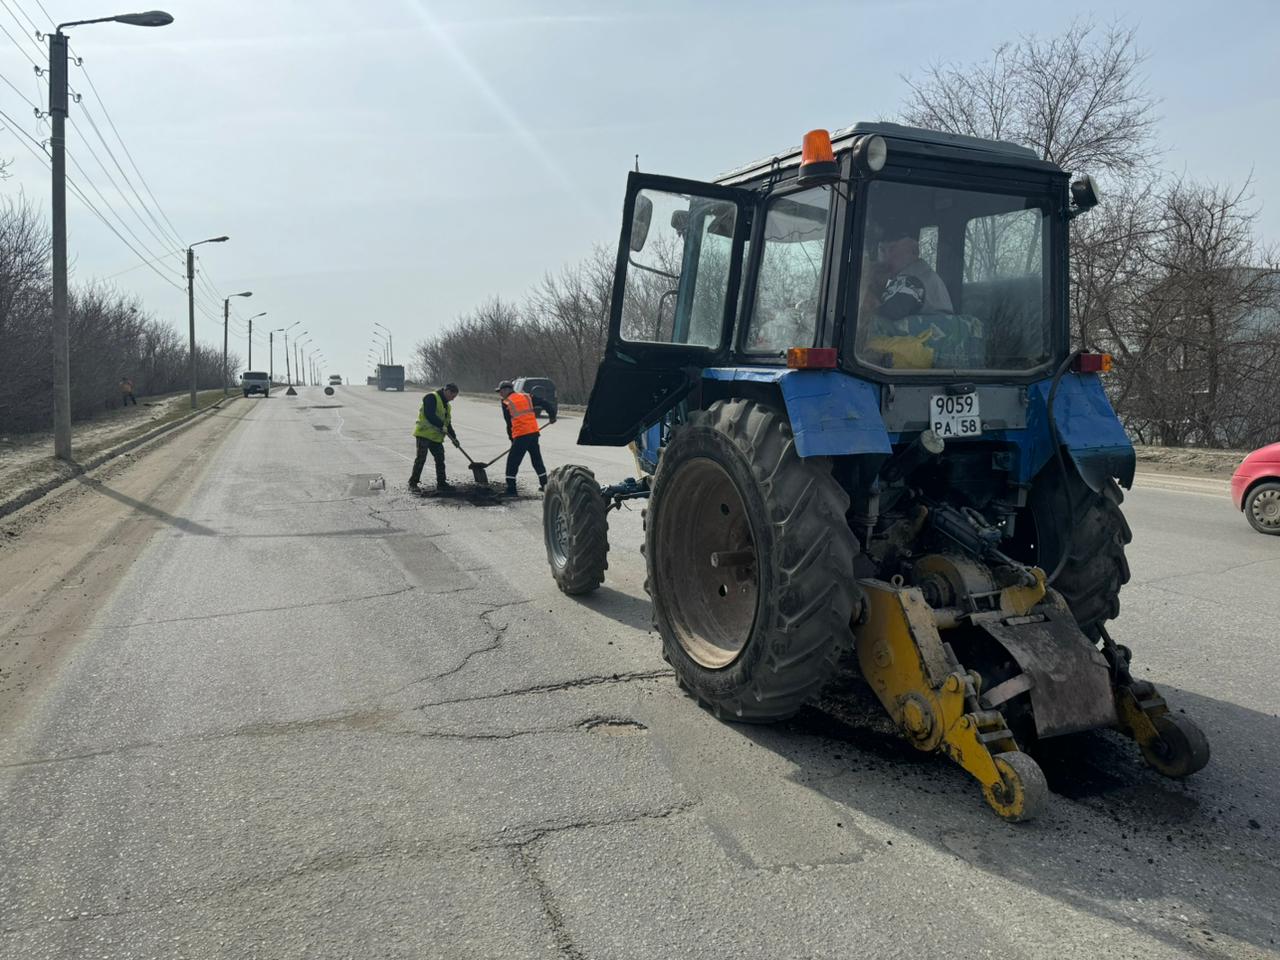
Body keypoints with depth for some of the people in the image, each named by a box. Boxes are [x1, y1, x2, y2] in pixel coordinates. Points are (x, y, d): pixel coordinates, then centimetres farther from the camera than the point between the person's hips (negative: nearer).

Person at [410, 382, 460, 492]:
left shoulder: (446, 404, 18)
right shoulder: (431, 398, -11)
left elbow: (447, 422, 22)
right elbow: (429, 415, -25)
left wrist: (453, 437, 16)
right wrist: (441, 426, -27)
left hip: (436, 436, 9)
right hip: (424, 433, -9)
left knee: (440, 459, 9)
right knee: (421, 458, -6)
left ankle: (441, 483, 17)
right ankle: (413, 482, 2)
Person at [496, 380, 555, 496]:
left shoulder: (506, 403, 2)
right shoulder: (527, 397, 12)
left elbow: (509, 423, 7)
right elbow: (544, 403, 10)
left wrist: (512, 439, 17)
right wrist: (552, 415, 24)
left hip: (520, 436, -5)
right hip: (534, 433, 5)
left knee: (512, 462, 1)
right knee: (537, 460, 19)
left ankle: (511, 489, -3)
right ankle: (544, 484, 25)